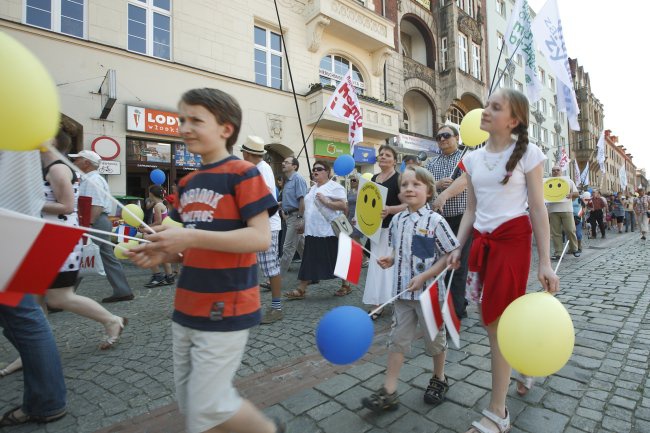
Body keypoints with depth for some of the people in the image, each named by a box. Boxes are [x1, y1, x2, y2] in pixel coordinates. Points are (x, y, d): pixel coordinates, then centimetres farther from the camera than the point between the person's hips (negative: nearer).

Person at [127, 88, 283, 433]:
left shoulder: (242, 173, -12)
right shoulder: (187, 183, 11)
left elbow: (261, 237, -21)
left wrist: (191, 237, -25)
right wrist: (164, 253, -1)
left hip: (225, 311, -8)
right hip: (186, 310, 8)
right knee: (188, 403, 18)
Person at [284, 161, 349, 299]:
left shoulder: (335, 187, -7)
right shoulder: (313, 188, 18)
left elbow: (344, 206, -15)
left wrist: (326, 201, -21)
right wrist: (304, 225, 20)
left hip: (329, 231, -7)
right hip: (313, 231, 8)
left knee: (338, 259, 5)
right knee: (309, 261, 8)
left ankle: (346, 285, 24)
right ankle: (301, 290, 12)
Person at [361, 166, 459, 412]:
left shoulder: (435, 221, -14)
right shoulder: (397, 220, 3)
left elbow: (450, 255, -13)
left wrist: (424, 276, -20)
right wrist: (390, 259, -5)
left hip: (428, 291, -4)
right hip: (402, 291, 5)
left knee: (434, 337, 17)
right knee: (398, 339, 9)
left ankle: (439, 379, 42)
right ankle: (389, 392, 19)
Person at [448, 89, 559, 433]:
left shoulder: (527, 153, -3)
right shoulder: (473, 159, 10)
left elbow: (537, 209, -5)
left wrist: (545, 262, -8)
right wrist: (458, 247, 3)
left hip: (512, 240, -5)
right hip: (481, 242, 5)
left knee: (497, 323, -2)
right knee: (493, 321, 14)